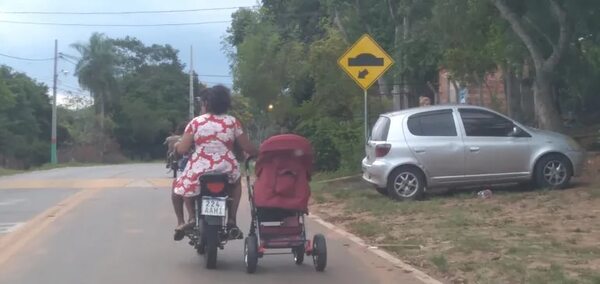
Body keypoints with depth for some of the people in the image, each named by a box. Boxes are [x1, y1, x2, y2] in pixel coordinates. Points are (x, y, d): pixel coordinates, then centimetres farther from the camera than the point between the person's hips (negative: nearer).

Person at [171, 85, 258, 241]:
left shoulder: (196, 122, 0)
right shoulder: (233, 122, 4)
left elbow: (182, 149, -3)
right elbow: (248, 148, 4)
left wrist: (176, 144, 20)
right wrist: (258, 153, 26)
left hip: (199, 171, -1)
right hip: (227, 171, 2)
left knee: (178, 186, 27)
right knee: (236, 181, 36)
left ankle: (190, 217, 5)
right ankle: (232, 219, 21)